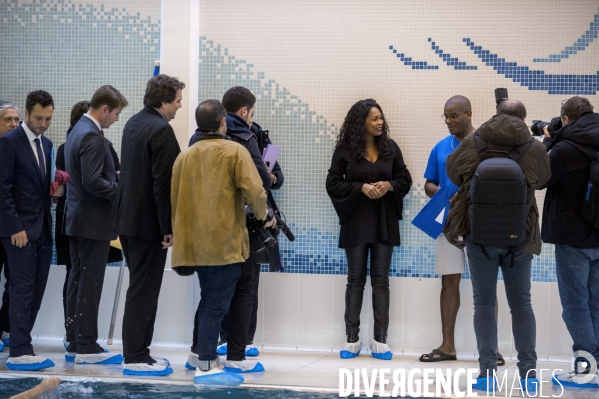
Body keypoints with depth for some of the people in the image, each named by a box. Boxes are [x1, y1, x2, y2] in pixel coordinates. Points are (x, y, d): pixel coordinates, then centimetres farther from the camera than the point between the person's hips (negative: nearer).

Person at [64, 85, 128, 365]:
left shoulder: (78, 130, 13)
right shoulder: (92, 137, -18)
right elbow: (92, 182, -24)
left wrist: (115, 176, 13)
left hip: (76, 219, 10)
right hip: (93, 221, -10)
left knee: (78, 282, 12)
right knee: (90, 286, -5)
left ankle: (74, 344, 17)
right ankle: (87, 347, -1)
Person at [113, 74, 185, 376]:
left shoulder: (133, 124, 11)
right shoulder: (161, 130, -18)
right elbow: (163, 183, -21)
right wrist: (169, 228, -17)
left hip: (128, 218, 9)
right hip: (149, 222, -9)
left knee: (141, 288, 15)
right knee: (144, 291, -4)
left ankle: (138, 350, 21)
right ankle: (135, 358, 1)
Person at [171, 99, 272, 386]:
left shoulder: (184, 156, 10)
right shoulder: (234, 151, -6)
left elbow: (176, 198, 13)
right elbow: (254, 191, -15)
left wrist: (181, 237, 22)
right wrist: (264, 216, 3)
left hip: (196, 242, 6)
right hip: (225, 241, -6)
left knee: (209, 299, 22)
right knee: (217, 303, -3)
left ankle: (202, 353, 29)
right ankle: (206, 366, -3)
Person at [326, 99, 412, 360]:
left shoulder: (390, 147, 2)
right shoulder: (345, 149, -5)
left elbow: (405, 179, 7)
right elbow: (333, 183, -5)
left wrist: (389, 185, -14)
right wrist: (361, 187, -18)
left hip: (384, 221, 2)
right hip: (356, 221, -2)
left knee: (381, 279, 5)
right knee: (356, 279, 5)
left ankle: (380, 340, 9)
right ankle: (352, 339, 12)